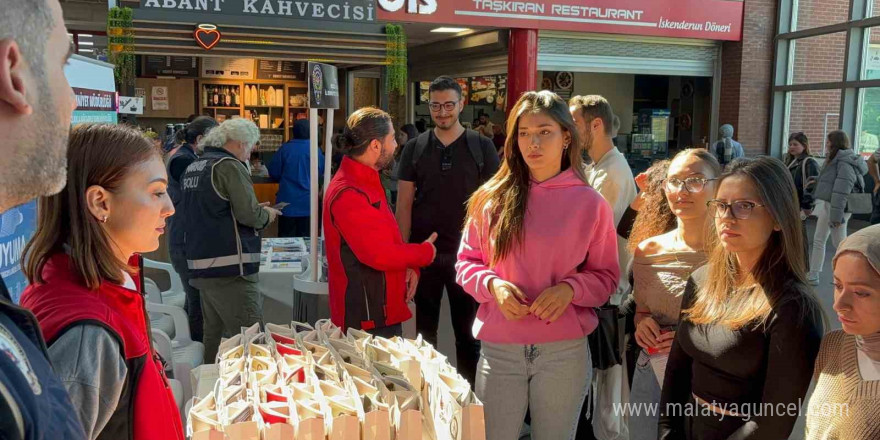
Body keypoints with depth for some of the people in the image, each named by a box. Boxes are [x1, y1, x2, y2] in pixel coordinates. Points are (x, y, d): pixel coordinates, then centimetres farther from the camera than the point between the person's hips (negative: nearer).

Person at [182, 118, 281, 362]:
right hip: (230, 268, -9)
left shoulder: (193, 167, 16)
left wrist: (257, 211, 21)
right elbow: (250, 214, -18)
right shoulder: (229, 166, -12)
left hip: (201, 264, 9)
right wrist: (267, 214, 3)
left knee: (214, 335, 16)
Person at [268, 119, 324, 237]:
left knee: (286, 237, 7)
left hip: (288, 202, 0)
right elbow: (321, 173, 7)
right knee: (305, 237, 8)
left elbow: (273, 173, -1)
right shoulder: (315, 150, -6)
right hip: (307, 203, 0)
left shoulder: (285, 148, -7)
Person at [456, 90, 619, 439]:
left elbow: (606, 276, 3)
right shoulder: (492, 198, 0)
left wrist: (570, 288, -16)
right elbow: (466, 261, 7)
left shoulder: (590, 203, -3)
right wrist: (492, 284, -13)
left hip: (565, 351, 0)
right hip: (499, 349, 1)